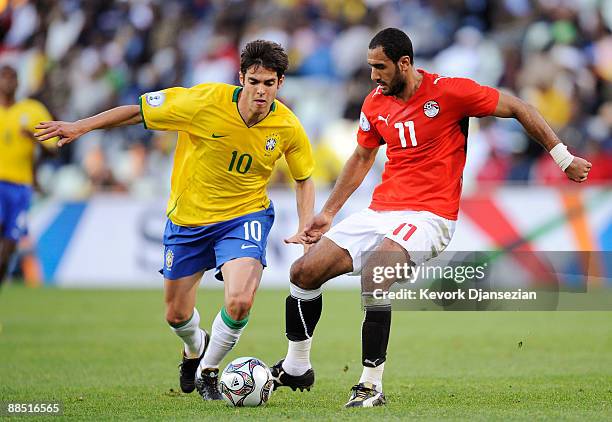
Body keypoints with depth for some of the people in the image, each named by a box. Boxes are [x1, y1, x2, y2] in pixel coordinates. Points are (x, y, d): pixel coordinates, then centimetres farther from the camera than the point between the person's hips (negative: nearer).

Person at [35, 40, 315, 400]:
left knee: (240, 303, -24)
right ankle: (195, 348, 51)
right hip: (187, 218, 1)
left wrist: (306, 228, -9)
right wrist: (80, 127, -13)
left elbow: (305, 179, 4)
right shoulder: (206, 101, -22)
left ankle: (207, 371, 6)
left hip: (245, 215, 0)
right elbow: (139, 111, -10)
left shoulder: (288, 127, -14)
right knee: (177, 315, 12)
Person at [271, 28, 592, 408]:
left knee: (373, 276, -32)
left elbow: (517, 108, -3)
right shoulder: (376, 103, 8)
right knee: (304, 272, -3)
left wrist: (564, 158, -3)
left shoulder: (448, 91, -10)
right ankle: (296, 369, 17)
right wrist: (328, 214, 23)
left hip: (428, 216, -7)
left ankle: (372, 386, -21)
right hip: (380, 212, 7)